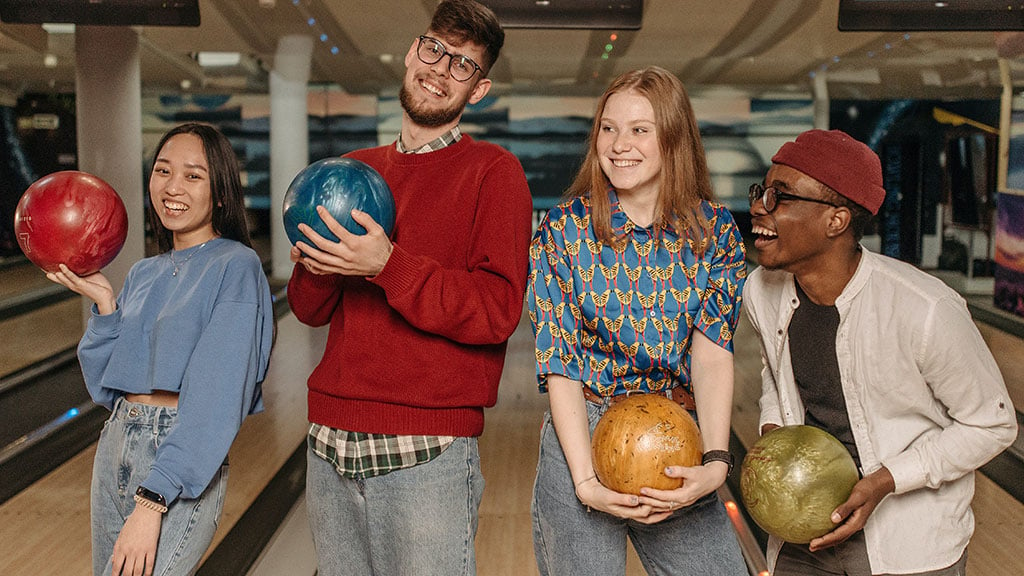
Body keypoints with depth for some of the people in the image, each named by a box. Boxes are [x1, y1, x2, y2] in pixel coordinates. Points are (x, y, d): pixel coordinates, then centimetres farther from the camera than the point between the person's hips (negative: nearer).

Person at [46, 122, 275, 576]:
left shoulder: (235, 266, -8)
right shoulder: (143, 275, 13)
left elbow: (218, 398, -16)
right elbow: (107, 388, 12)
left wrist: (152, 502, -22)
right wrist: (103, 302, 0)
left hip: (184, 469, -7)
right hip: (113, 450, 7)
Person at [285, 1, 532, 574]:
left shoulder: (492, 171, -3)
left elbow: (498, 311, -13)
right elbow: (313, 311, 17)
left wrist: (388, 266, -21)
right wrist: (312, 268, -6)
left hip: (427, 455, -5)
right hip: (331, 441, 5)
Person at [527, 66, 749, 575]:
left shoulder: (714, 231, 0)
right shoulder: (563, 230, -5)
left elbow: (712, 353, -8)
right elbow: (560, 366, -8)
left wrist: (716, 461, -23)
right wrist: (585, 480, -18)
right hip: (580, 438, -1)